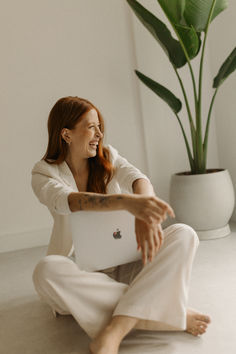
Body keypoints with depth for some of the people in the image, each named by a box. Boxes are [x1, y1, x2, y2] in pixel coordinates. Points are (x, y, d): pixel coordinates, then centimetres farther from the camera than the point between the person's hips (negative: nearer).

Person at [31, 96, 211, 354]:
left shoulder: (108, 157, 5)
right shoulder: (44, 173, -6)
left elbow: (139, 180, -16)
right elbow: (69, 201, -29)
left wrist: (145, 216, -40)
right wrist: (127, 202, -47)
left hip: (124, 264, 3)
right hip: (81, 271, -2)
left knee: (183, 234, -21)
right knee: (47, 270, -36)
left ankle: (114, 331, -36)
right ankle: (170, 312, -31)